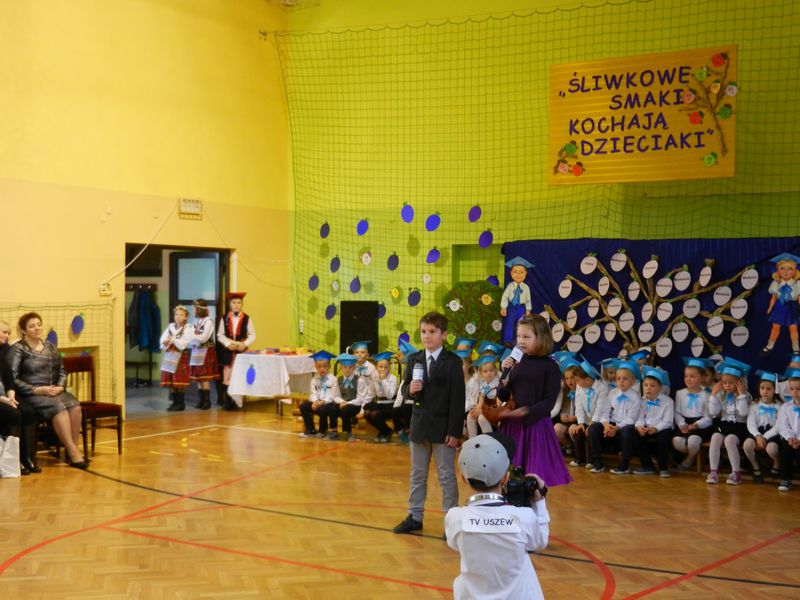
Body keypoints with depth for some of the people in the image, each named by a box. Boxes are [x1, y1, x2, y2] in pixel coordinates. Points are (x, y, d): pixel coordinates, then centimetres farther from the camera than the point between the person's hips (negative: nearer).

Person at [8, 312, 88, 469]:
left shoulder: (49, 347, 15)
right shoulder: (18, 349, -2)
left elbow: (62, 371, 19)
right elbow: (13, 379, -10)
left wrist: (60, 387, -2)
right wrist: (37, 390, -17)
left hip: (53, 391, 5)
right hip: (30, 394, -5)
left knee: (75, 406, -25)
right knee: (59, 408, -32)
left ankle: (73, 451, -19)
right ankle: (73, 453, -29)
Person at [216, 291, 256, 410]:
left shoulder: (247, 318, 0)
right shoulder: (224, 318, 3)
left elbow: (252, 335, -1)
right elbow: (220, 335, 2)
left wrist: (245, 344, -15)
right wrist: (228, 344, -12)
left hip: (242, 351, -1)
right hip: (227, 351, 1)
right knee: (227, 377, 1)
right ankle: (227, 401, 9)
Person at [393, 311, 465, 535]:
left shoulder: (453, 362, -8)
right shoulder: (414, 360, 6)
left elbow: (458, 398, -10)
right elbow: (404, 388, 9)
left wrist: (454, 431, -14)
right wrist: (410, 389, -16)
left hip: (443, 426, -5)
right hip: (419, 424, 5)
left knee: (446, 475, 4)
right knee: (417, 474, 14)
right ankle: (415, 516, 24)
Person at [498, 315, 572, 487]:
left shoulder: (550, 366, -6)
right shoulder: (517, 364, 8)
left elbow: (549, 402, -10)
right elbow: (503, 397, 9)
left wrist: (526, 411, -24)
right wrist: (505, 375, -7)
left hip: (536, 425, -4)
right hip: (512, 425, 5)